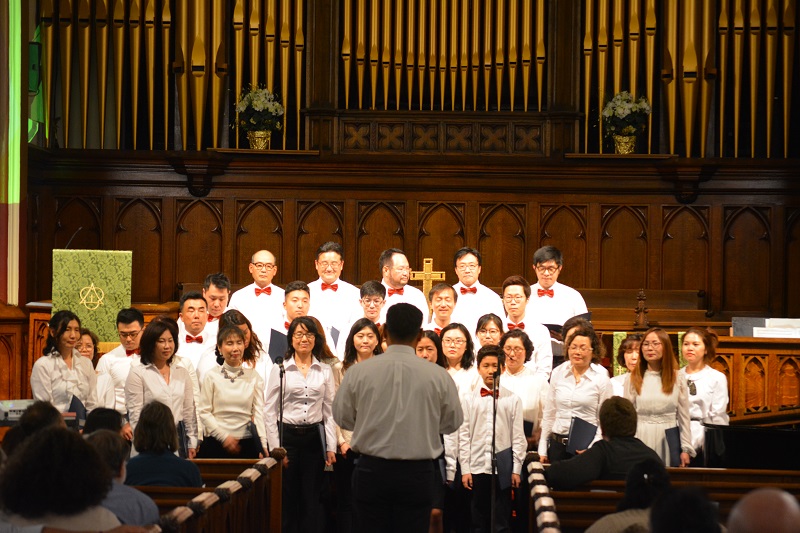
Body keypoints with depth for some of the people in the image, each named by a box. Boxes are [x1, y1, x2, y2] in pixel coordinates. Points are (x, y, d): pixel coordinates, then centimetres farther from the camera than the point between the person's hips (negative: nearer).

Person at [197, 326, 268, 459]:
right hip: (215, 444, -1)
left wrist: (263, 445, -6)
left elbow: (259, 412, 2)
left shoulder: (253, 376, 6)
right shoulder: (212, 377, 1)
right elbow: (204, 412, -1)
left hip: (247, 444, 1)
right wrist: (224, 437, -10)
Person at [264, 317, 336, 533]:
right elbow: (270, 411, 1)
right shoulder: (279, 369, 1)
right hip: (287, 436, -2)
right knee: (287, 498, 1)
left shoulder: (325, 371, 7)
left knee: (311, 499, 3)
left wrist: (330, 447, 1)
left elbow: (329, 411, 8)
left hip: (314, 437, 2)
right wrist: (275, 446, -5)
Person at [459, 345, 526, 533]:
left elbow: (518, 436, 3)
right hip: (476, 467, 1)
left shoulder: (512, 400, 2)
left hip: (503, 468, -1)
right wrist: (465, 469, -1)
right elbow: (463, 435, 3)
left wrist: (516, 469, 0)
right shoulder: (468, 399, 3)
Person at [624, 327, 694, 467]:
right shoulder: (633, 379, 3)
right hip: (641, 439, 0)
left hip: (669, 440, 0)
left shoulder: (678, 378, 4)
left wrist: (686, 449, 1)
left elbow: (683, 417, 5)